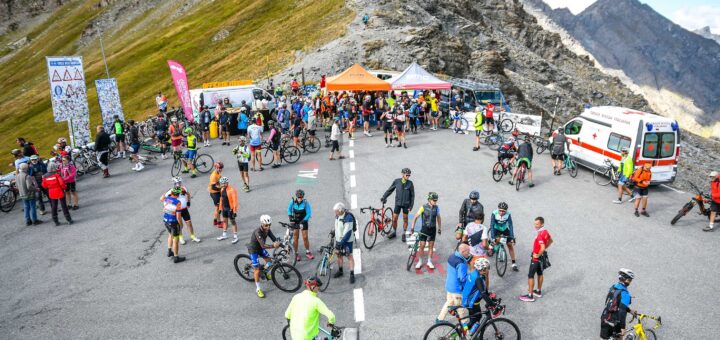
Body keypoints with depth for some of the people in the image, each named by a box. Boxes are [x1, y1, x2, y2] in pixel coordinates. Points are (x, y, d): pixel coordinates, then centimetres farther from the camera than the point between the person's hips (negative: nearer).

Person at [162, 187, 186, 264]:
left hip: (165, 221, 7)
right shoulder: (177, 202, -25)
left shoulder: (166, 199, -6)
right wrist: (181, 225, -9)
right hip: (174, 223, -7)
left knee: (170, 235, 29)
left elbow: (163, 209, 13)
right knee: (176, 240, 6)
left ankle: (170, 251, 39)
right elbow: (178, 217, -22)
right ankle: (176, 257, 14)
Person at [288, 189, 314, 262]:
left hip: (303, 221, -1)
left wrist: (303, 221, -23)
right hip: (295, 221, 1)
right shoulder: (292, 201, -16)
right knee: (295, 238, 0)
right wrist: (290, 217, -9)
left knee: (305, 237, 1)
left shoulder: (306, 203, -22)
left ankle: (307, 252, 19)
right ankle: (296, 253, 12)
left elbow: (309, 214, -17)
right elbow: (289, 210, 2)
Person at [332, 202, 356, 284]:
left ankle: (352, 275, 4)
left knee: (349, 256, -2)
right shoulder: (337, 216, -2)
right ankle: (340, 271, 34)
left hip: (347, 240, -8)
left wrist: (342, 242, -29)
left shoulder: (348, 218, -27)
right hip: (338, 239, 8)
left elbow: (348, 232, -28)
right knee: (338, 254, 16)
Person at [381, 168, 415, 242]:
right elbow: (390, 190, 7)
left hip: (406, 204, 0)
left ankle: (404, 234, 22)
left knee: (405, 219, 7)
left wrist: (411, 206, -5)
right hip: (398, 203, 1)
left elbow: (412, 195, -1)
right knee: (394, 219, 3)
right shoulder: (397, 181, -5)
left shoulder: (410, 183, -6)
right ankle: (394, 232, 23)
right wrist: (383, 197, 3)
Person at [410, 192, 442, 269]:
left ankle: (429, 262, 23)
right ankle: (420, 262, 15)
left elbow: (438, 218, 10)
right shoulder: (423, 207, -14)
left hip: (432, 229, 3)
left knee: (431, 246, 9)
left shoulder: (436, 208, -4)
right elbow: (416, 217, -12)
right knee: (421, 246, 0)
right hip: (424, 229, -3)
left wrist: (439, 228, 14)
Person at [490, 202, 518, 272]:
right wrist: (493, 237, -39)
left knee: (510, 244, -4)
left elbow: (510, 226, -28)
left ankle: (514, 263, 3)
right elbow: (492, 225, -32)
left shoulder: (508, 214, -28)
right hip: (496, 229, -1)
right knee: (496, 240, -23)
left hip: (505, 229, 1)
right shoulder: (494, 213, -30)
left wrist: (512, 237, -35)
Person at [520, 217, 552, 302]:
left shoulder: (540, 235, -29)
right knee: (540, 274, 22)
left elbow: (542, 248, -37)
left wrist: (537, 255, -22)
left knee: (531, 276, -1)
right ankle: (539, 291, 37)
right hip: (542, 257, 10)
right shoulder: (545, 232, 1)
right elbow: (550, 240, 20)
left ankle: (530, 296, 3)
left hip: (536, 258, -10)